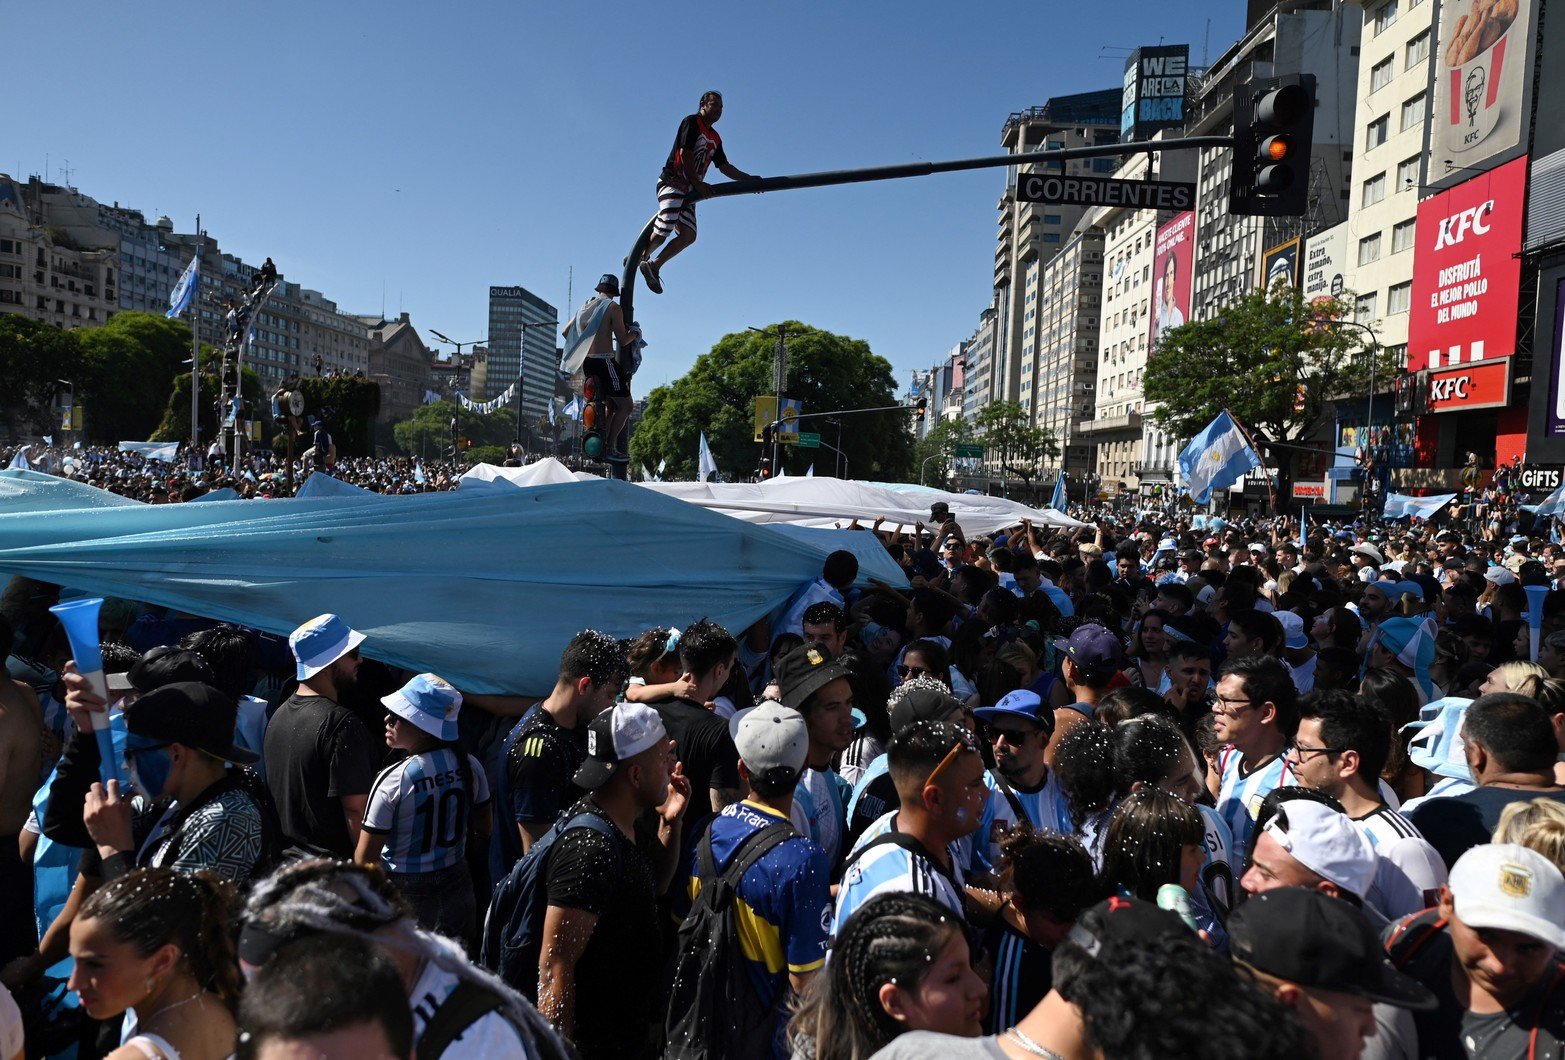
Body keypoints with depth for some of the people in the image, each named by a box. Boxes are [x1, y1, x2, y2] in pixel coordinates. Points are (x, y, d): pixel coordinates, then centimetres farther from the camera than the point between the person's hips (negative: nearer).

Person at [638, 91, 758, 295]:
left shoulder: (715, 138, 21)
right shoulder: (691, 122, -3)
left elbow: (725, 167, 23)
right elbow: (685, 154, -12)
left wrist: (749, 179, 14)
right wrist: (697, 183, -15)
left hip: (689, 190, 8)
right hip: (672, 182, -8)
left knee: (689, 236, -3)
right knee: (664, 229, -16)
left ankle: (654, 265, 4)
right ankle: (639, 259, 4)